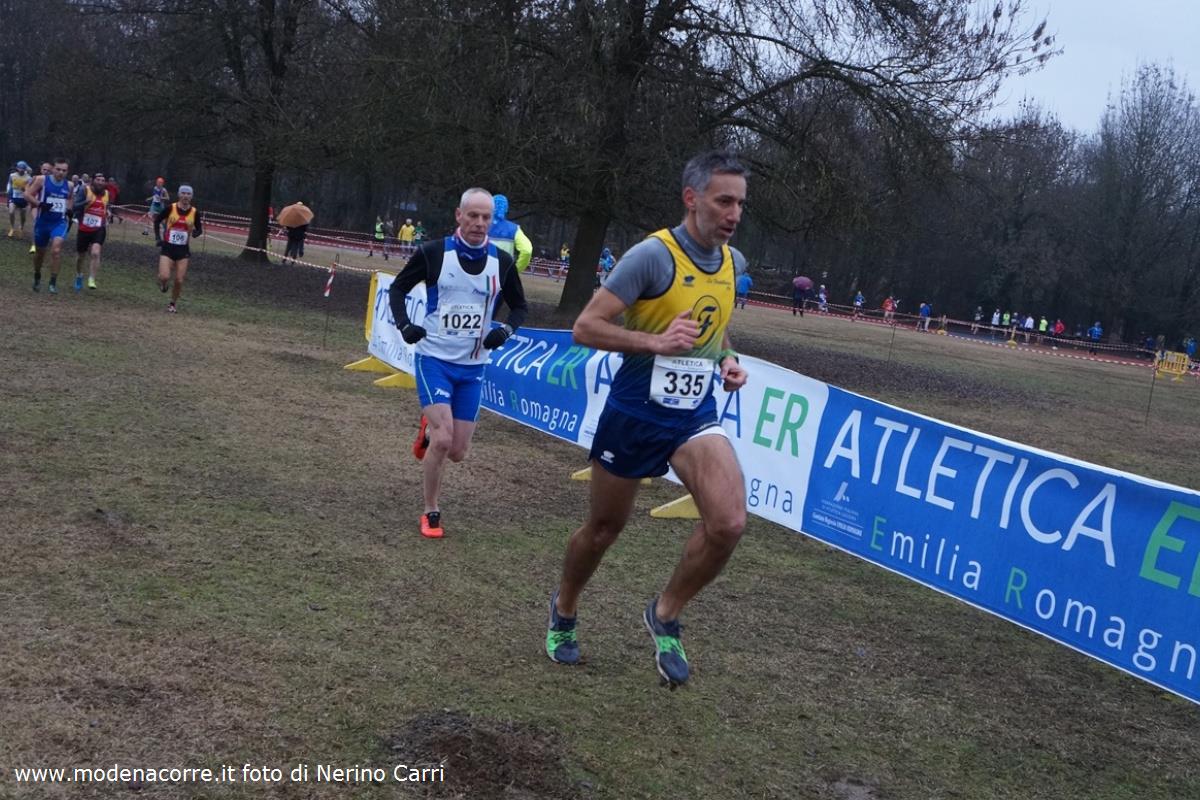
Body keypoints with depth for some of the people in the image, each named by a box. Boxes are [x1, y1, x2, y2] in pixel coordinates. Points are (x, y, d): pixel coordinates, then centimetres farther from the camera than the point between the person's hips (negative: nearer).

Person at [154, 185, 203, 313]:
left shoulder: (194, 212, -2)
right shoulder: (170, 208, -7)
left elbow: (199, 229, 10)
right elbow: (157, 221, 6)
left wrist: (196, 232, -14)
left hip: (183, 250, 2)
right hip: (168, 248, -1)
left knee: (179, 281, 0)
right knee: (164, 277, -15)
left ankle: (172, 304, 23)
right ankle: (162, 284, 23)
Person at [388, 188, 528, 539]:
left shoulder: (501, 262, -1)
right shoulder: (434, 253, -8)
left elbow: (519, 306, 12)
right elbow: (398, 288, 4)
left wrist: (506, 329, -9)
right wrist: (404, 324, -13)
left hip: (473, 366, 3)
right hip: (435, 358, -3)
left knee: (456, 452, 4)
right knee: (443, 440, -18)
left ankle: (429, 431, 40)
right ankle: (431, 514, 3)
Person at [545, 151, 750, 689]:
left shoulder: (734, 262, 4)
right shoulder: (653, 254, -17)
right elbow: (585, 327, -18)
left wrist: (727, 362, 3)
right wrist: (657, 341, -28)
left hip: (696, 415, 4)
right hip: (634, 412, -4)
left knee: (729, 522, -18)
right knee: (604, 528, 13)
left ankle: (666, 615, 6)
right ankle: (564, 610, 43)